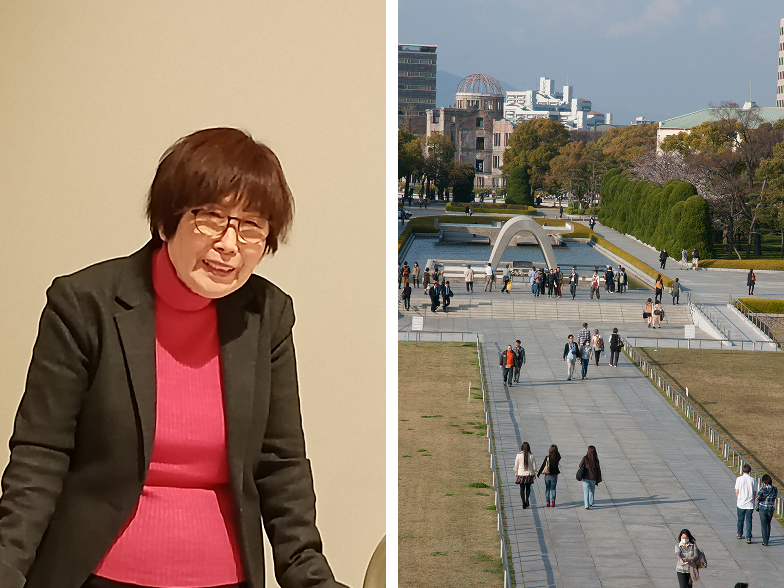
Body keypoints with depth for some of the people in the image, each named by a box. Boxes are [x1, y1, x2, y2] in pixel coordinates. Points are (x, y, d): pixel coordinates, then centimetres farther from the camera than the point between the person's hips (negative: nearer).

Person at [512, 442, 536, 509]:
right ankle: (527, 500, 10)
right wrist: (534, 473, 11)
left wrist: (516, 472, 17)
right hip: (529, 474, 1)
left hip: (521, 474, -1)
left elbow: (516, 465, 1)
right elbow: (534, 466, -1)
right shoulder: (531, 455, -9)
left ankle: (523, 501, -1)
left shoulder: (518, 455, -10)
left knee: (522, 488, 8)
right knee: (528, 488, 19)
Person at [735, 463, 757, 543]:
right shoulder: (753, 480, -4)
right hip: (750, 504, 0)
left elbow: (737, 492, -4)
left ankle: (739, 534, 33)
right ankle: (748, 538, -2)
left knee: (740, 520, 17)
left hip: (741, 503, 0)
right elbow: (754, 493, 1)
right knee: (749, 521, 3)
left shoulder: (739, 479, -8)